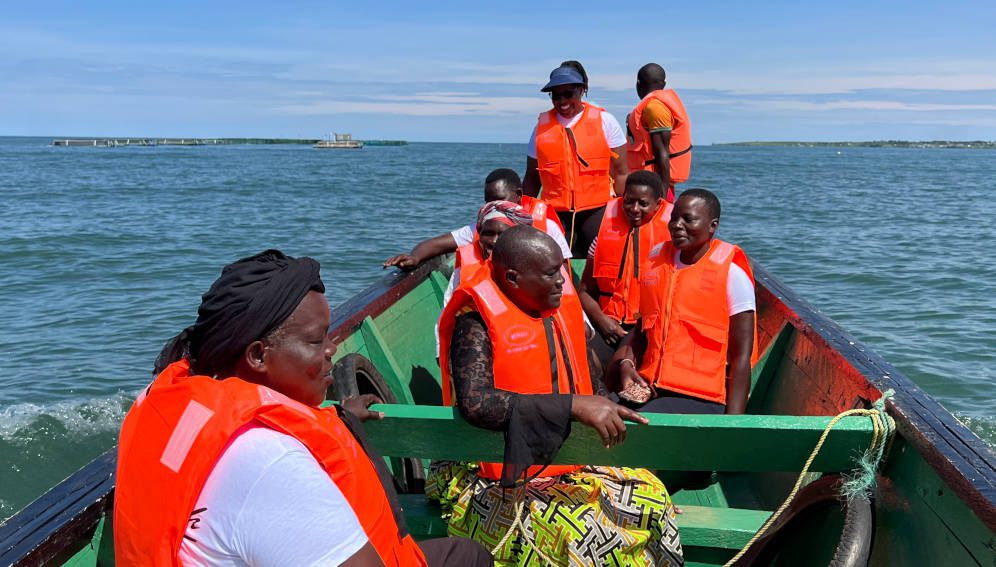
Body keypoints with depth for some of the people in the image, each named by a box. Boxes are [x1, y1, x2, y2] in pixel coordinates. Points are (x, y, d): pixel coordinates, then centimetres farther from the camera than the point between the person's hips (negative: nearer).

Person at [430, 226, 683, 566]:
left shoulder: (561, 309, 5)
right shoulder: (475, 324, -18)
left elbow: (590, 379, 19)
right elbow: (475, 403, -34)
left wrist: (607, 415, -1)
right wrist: (573, 406, -35)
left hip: (567, 466, 7)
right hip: (497, 481, -7)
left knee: (652, 495, -4)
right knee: (580, 534, -29)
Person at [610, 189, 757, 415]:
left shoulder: (731, 271, -7)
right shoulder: (657, 257, 11)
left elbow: (741, 357, -9)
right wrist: (625, 363, 2)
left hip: (702, 398, -7)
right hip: (648, 387, 7)